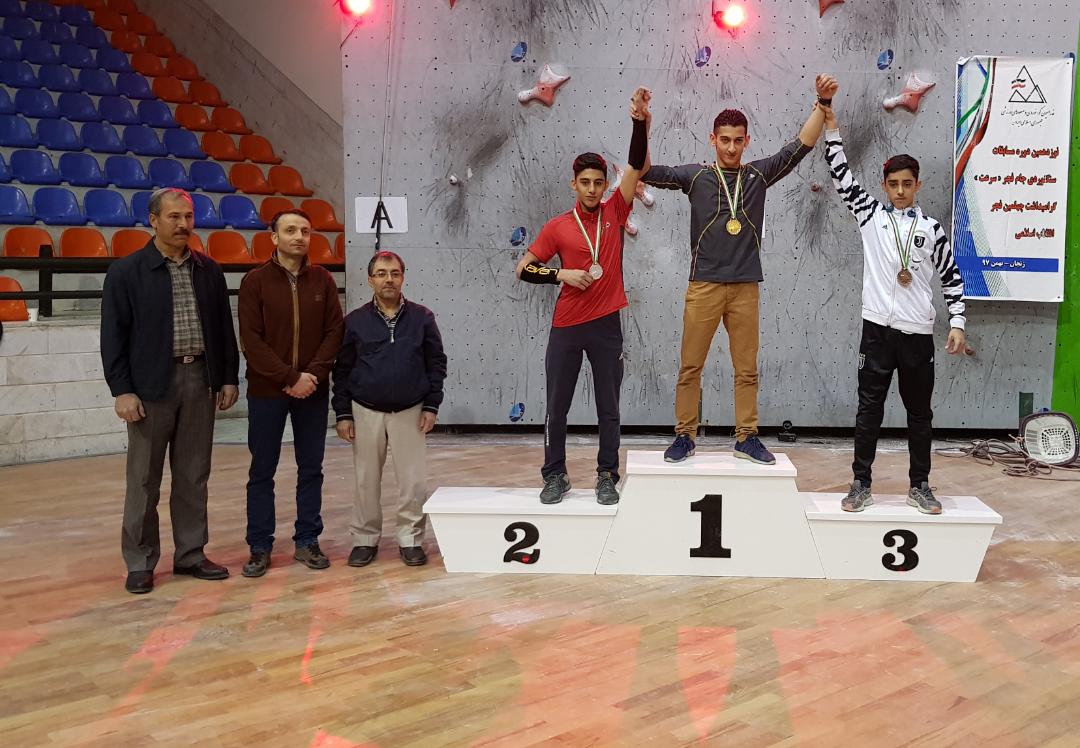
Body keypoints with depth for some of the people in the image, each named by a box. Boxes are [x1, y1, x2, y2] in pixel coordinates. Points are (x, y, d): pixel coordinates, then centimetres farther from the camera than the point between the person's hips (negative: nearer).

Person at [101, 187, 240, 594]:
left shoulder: (208, 270, 9)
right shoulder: (126, 271, -2)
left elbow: (224, 327, 13)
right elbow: (113, 335, -4)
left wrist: (229, 377, 8)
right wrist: (122, 389, -10)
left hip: (201, 380, 4)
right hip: (151, 384, -3)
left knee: (194, 476, 10)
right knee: (144, 478, 3)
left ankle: (190, 554, 20)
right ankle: (140, 562, 13)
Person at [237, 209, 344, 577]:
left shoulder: (323, 280, 4)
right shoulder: (255, 281, -3)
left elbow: (334, 331, 1)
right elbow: (251, 340, -9)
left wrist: (313, 374, -12)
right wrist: (289, 377, -15)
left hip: (313, 390, 2)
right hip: (266, 391, -2)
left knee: (311, 469, 9)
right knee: (262, 471, 5)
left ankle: (307, 542, 20)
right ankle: (260, 548, 14)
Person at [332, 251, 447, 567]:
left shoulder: (422, 318, -2)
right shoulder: (355, 321, -1)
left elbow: (436, 364, 2)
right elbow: (342, 370, 3)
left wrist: (431, 406, -3)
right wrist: (343, 413, -1)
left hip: (410, 411, 0)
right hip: (366, 412, 1)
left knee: (413, 479, 2)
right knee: (366, 480, 8)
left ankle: (410, 538, 16)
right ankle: (365, 539, 21)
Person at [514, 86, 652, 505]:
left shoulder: (614, 213, 2)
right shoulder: (558, 227, 1)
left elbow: (637, 167, -10)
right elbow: (523, 269, 3)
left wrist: (640, 123, -22)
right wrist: (563, 274, -10)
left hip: (606, 325, 0)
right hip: (566, 326, 0)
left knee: (608, 407, 7)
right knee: (557, 406, 7)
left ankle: (607, 476, 20)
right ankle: (555, 476, 21)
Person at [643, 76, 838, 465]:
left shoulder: (759, 174, 9)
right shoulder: (695, 175, 3)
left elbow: (800, 146, 2)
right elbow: (647, 171, -6)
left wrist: (822, 103, -8)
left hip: (746, 287, 2)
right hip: (703, 285, -2)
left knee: (747, 369, 7)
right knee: (690, 367, 2)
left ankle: (746, 437, 17)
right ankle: (685, 436, 13)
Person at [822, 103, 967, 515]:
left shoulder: (931, 229, 6)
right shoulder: (870, 214, 5)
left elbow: (952, 278, 10)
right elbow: (842, 176, -1)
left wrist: (957, 323, 2)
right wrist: (832, 130, -8)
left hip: (918, 333, 1)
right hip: (877, 328, -1)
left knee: (919, 411, 9)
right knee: (869, 409, 2)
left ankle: (920, 485, 20)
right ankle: (861, 484, 10)